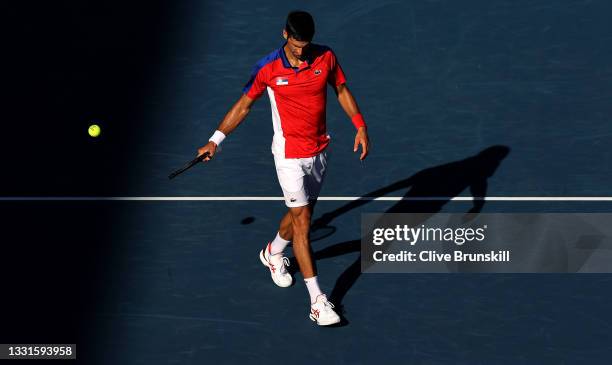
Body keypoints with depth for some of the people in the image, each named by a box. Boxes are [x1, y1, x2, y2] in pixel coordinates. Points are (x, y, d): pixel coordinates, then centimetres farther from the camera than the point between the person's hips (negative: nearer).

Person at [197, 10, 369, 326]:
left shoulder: (326, 57, -6)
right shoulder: (267, 68, -13)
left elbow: (341, 89, 9)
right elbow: (244, 104, -1)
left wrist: (360, 126, 0)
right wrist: (216, 139, -4)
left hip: (319, 152, 4)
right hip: (289, 155, -4)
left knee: (300, 213, 18)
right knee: (302, 221, -9)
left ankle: (273, 253, 50)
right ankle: (317, 302, -9)